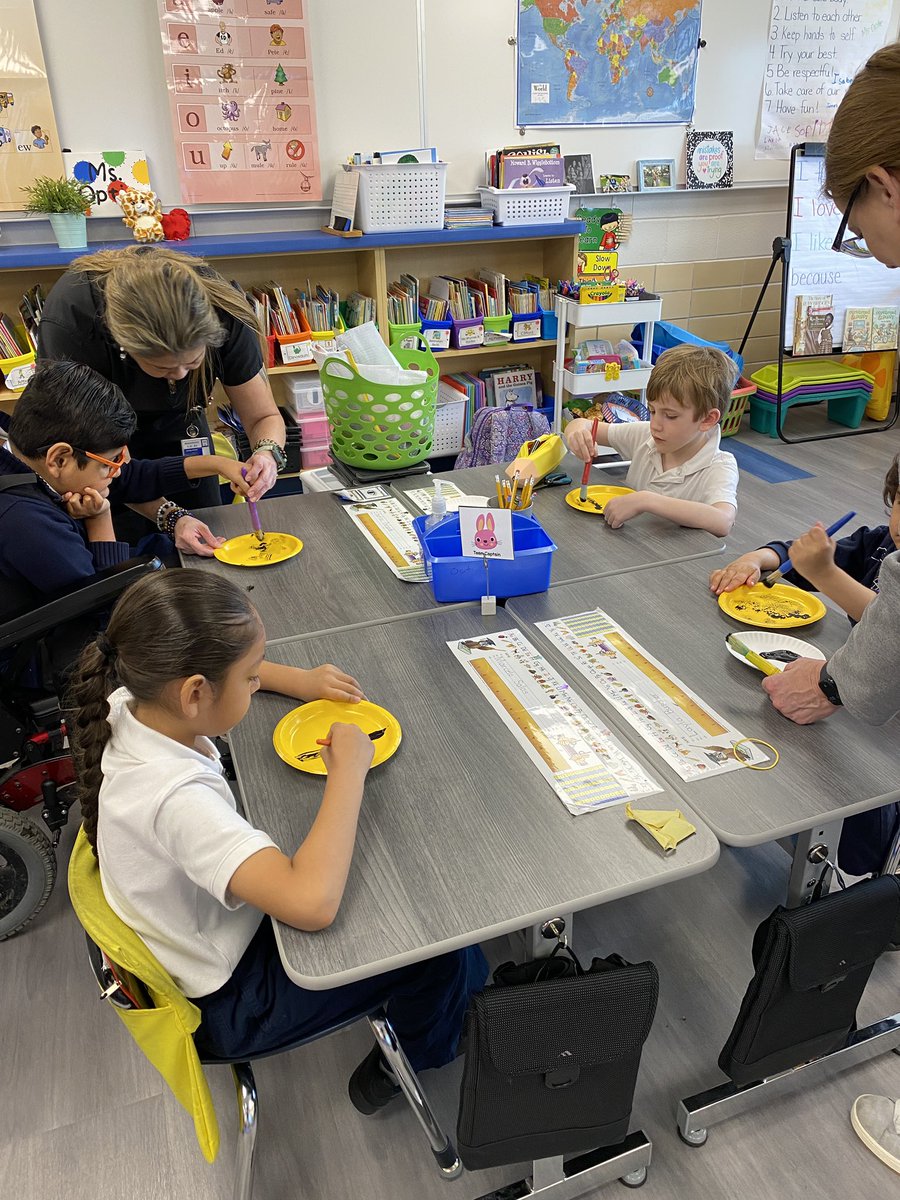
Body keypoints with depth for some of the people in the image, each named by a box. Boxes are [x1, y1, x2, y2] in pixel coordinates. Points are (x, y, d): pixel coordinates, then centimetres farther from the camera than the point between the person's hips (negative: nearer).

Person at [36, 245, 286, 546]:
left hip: (179, 436, 2)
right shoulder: (69, 315, -37)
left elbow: (264, 417, -18)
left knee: (206, 552, 8)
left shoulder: (221, 312, -30)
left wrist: (268, 453, -42)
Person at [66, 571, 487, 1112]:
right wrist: (349, 768, -38)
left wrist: (297, 679, -6)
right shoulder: (178, 798, -41)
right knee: (442, 943, -1)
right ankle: (408, 1063, 28)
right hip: (228, 1006, -8)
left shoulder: (130, 704, -17)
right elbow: (313, 902, -51)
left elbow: (210, 663, 7)